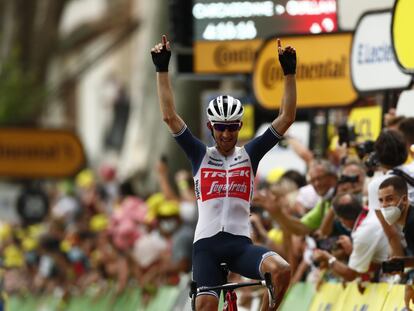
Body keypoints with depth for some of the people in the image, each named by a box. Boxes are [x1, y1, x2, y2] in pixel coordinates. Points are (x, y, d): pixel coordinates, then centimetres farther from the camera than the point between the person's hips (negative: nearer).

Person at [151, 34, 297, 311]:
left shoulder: (250, 155, 11)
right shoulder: (201, 155, 10)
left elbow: (286, 118, 6)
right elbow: (170, 116, 3)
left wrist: (290, 73, -2)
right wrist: (162, 70, -2)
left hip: (241, 244, 1)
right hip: (207, 243, 0)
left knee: (281, 270, -27)